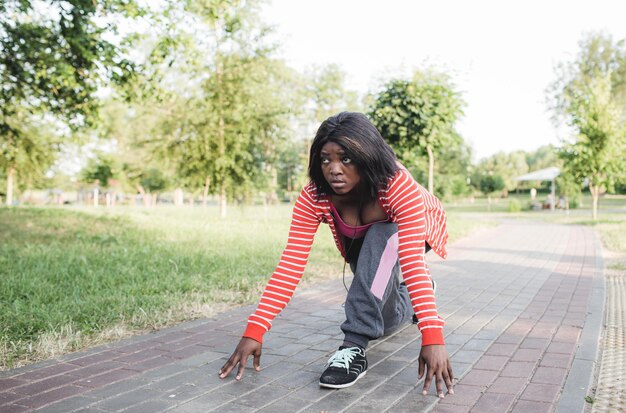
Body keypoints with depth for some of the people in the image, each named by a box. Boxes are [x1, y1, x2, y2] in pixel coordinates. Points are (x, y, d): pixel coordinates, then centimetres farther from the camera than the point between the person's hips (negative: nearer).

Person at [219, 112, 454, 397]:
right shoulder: (313, 197, -32)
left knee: (379, 239, -38)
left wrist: (432, 336, -58)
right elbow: (291, 264, -35)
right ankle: (405, 304, 45)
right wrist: (254, 331, -42)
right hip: (365, 241, 4)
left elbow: (413, 262, -49)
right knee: (384, 321, 9)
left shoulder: (399, 185, -42)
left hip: (406, 230, -4)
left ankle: (355, 346, -32)